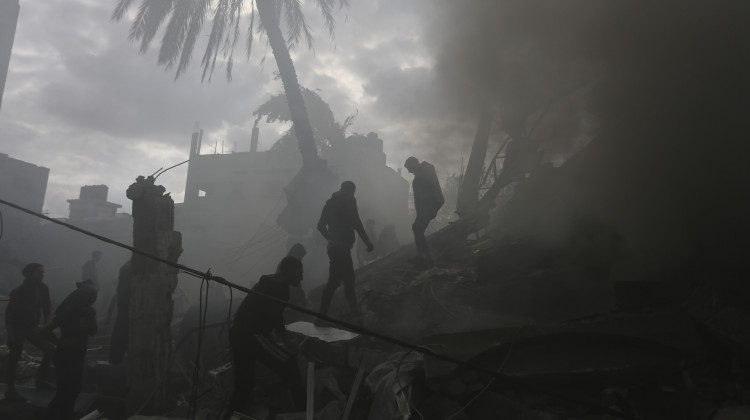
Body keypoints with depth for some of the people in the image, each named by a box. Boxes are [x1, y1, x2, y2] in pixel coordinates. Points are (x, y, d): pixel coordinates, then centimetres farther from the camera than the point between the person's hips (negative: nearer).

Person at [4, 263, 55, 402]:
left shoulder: (43, 288, -3)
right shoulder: (19, 291, -21)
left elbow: (46, 307, 8)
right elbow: (9, 314, -19)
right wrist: (11, 334, -21)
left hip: (32, 328, 7)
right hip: (18, 329, -6)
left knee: (50, 350, 5)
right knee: (14, 359, -1)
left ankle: (41, 380, 21)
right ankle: (11, 391, 9)